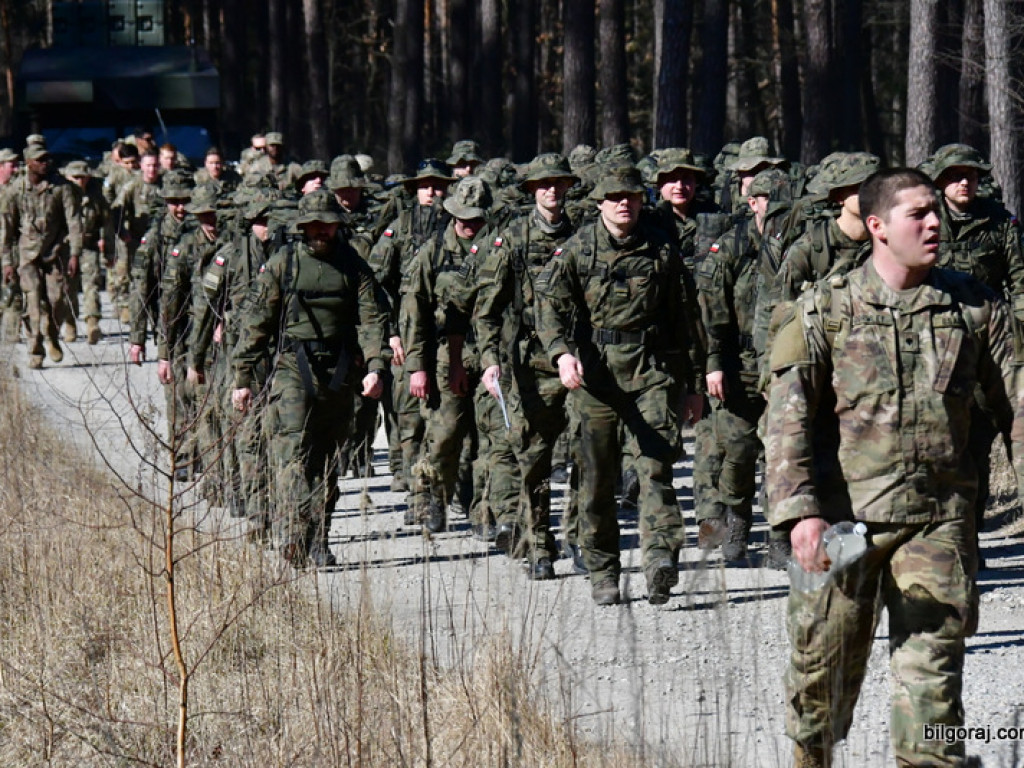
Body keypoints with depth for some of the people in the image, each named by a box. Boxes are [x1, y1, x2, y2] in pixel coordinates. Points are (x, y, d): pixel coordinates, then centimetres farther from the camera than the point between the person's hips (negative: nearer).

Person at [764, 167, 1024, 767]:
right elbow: (789, 417, -4)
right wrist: (800, 509, -15)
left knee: (932, 672, -3)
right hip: (845, 511, -1)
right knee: (823, 658, 8)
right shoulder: (827, 309, 0)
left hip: (941, 517, 1)